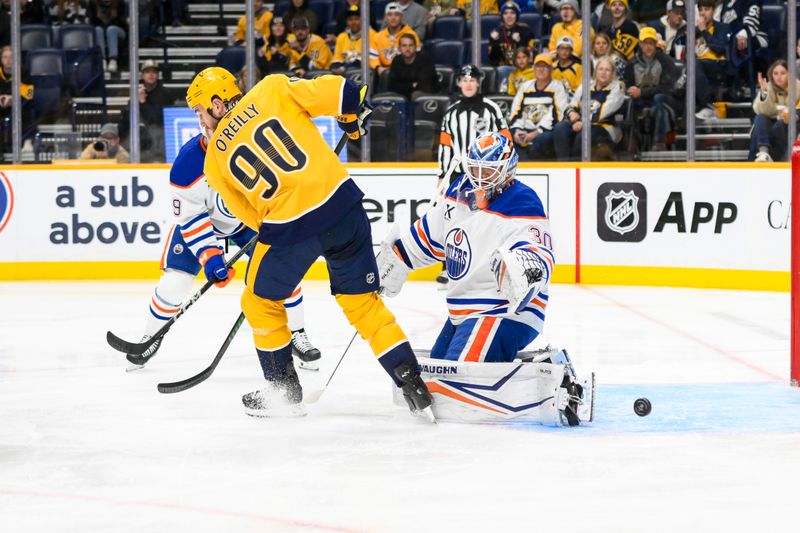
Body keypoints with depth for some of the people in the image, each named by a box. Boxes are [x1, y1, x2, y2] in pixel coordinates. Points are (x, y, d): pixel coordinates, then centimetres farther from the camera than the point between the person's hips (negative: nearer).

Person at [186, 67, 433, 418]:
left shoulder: (214, 159, 9)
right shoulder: (272, 90, 5)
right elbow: (334, 92, -2)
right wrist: (355, 116, 18)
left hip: (288, 226, -2)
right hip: (342, 202, 2)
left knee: (261, 301, 23)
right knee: (362, 300, 15)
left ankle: (283, 390, 28)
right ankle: (410, 381, 7)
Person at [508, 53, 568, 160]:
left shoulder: (558, 87, 3)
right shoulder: (526, 87, 20)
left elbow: (557, 115, -8)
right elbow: (515, 111, 16)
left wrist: (535, 133, -15)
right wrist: (516, 131, -4)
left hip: (547, 131, -5)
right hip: (526, 130, 5)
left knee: (539, 141, -39)